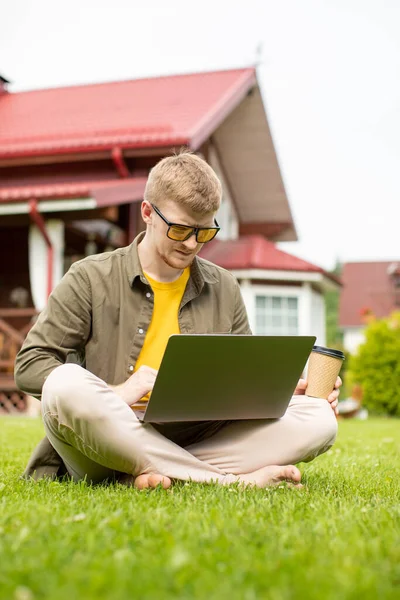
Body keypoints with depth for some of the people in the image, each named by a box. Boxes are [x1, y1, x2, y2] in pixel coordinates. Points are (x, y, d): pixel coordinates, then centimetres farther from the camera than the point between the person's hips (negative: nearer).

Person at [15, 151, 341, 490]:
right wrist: (115, 394, -14)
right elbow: (29, 366, -1)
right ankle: (231, 480, -31)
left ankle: (152, 476, -28)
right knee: (66, 385, -36)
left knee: (319, 419, -16)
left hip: (194, 441, 3)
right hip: (114, 435, -3)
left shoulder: (224, 290, 15)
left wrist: (287, 390, -2)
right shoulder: (90, 279, 4)